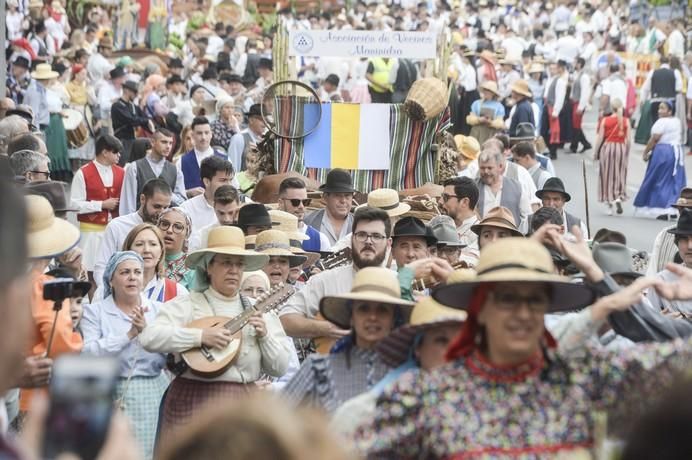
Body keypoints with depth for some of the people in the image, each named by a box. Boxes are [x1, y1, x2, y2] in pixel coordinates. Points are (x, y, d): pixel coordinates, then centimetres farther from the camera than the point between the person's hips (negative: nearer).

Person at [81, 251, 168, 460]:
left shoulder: (159, 310, 8)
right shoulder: (94, 311, 2)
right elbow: (88, 354, -12)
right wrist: (129, 334, -15)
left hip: (153, 394, 2)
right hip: (112, 396, -2)